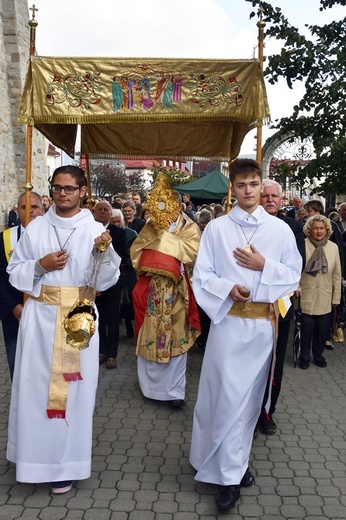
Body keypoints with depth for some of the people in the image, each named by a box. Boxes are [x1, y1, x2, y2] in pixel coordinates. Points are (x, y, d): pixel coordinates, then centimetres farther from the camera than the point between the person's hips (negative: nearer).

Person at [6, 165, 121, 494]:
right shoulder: (35, 228, 4)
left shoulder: (95, 230, 0)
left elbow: (105, 280, -4)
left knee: (73, 388, 6)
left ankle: (65, 462, 22)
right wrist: (40, 265, -11)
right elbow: (15, 272, 7)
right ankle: (37, 455, 28)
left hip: (78, 319, -1)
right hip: (40, 317, 2)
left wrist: (103, 251, -20)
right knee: (36, 385, 8)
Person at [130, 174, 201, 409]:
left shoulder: (190, 228, 0)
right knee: (149, 338, 10)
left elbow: (192, 251, -17)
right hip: (151, 291, 3)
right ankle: (151, 384, 28)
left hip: (175, 292, -3)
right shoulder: (151, 227, 11)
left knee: (175, 339, 1)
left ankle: (175, 389, 10)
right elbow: (136, 250, 6)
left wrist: (164, 237, -12)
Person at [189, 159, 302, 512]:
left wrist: (264, 266, -12)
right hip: (228, 320, -2)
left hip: (263, 323, 2)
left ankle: (235, 461, 33)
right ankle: (230, 474, 14)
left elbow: (294, 275, 4)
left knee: (250, 396, 13)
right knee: (228, 396, -1)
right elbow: (201, 275, -1)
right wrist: (227, 288, -18)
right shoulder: (216, 228, 0)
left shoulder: (280, 229, 3)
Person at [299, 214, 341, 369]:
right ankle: (304, 356, 25)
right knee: (307, 327, 4)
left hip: (325, 297, 3)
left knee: (323, 328, 9)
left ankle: (318, 354, 31)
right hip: (306, 295, -3)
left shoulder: (333, 247, 2)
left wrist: (336, 297, 8)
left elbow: (337, 275, 7)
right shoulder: (303, 244, -9)